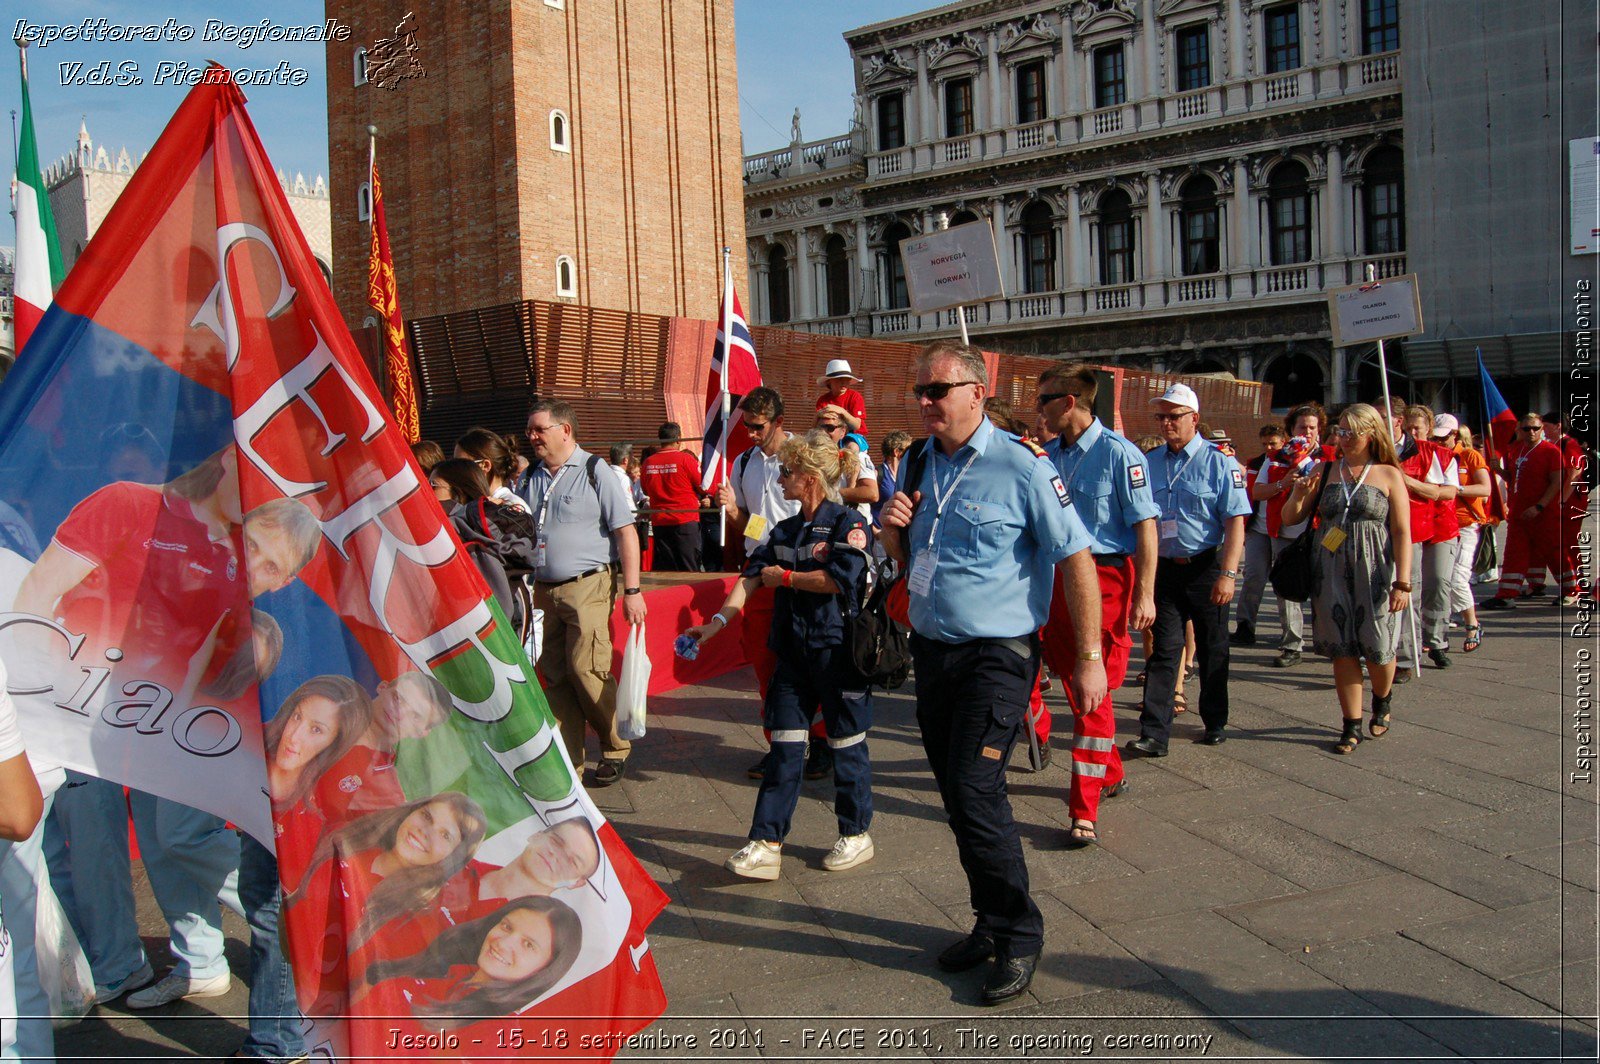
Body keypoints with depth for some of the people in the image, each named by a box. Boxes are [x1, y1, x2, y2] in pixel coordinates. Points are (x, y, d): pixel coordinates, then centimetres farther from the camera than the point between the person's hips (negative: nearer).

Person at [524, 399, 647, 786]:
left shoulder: (594, 471, -4)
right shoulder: (535, 477, 14)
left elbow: (626, 532, -7)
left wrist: (632, 590, -12)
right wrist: (537, 586, 13)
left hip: (588, 586, -6)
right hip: (548, 591, 6)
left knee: (586, 668, -12)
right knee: (555, 676, 5)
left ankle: (617, 748, 9)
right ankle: (567, 762, 16)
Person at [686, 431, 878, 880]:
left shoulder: (848, 523, -8)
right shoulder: (784, 531, 14)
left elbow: (840, 578, -22)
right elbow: (752, 577, 7)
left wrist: (785, 577, -10)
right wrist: (718, 620, -5)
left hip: (837, 650, -6)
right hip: (793, 652, 6)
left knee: (846, 744, 7)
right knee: (784, 746, 5)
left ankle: (856, 834, 23)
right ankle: (766, 843, 7)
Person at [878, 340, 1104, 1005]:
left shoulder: (1021, 466, -12)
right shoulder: (920, 464, 9)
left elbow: (1076, 559, -11)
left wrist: (1088, 658, -12)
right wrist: (892, 528, -3)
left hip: (995, 656, -7)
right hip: (931, 651, 7)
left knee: (976, 795, -10)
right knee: (955, 797, 12)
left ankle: (1019, 937, 10)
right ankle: (990, 923, 29)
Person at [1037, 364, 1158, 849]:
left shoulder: (1118, 453, -11)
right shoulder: (1050, 453, 7)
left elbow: (1145, 526, -12)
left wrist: (1145, 594, -16)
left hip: (1105, 577, -7)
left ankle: (1084, 812, 0)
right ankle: (1110, 773, 38)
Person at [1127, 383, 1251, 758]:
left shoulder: (1219, 462, -5)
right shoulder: (1149, 463, 7)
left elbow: (1235, 522, -10)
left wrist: (1227, 574, -18)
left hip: (1206, 568, -3)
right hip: (1164, 569, 3)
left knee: (1212, 649, 10)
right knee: (1163, 650, 0)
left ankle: (1216, 724, 26)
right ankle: (1154, 734, 0)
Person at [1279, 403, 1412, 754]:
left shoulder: (1389, 475, 0)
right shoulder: (1325, 471, 6)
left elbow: (1402, 532, -4)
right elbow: (1290, 518, 8)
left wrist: (1403, 582, -11)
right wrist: (1298, 496, -13)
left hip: (1374, 573, -2)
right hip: (1331, 572, 2)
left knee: (1377, 648, 2)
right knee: (1342, 649, 4)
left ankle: (1382, 700, 35)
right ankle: (1352, 725, 15)